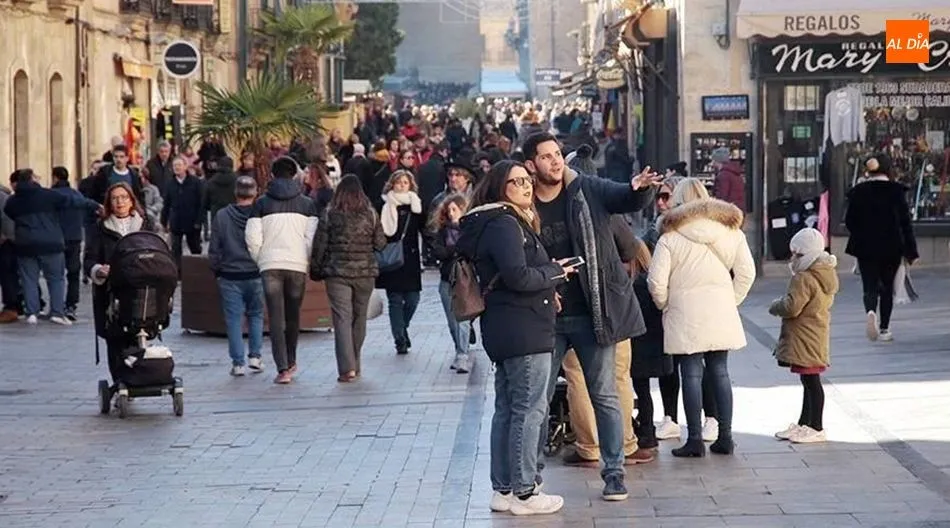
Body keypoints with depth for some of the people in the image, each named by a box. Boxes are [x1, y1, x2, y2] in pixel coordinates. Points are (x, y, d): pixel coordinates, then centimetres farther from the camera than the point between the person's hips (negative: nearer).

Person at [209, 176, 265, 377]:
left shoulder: (221, 216, -6)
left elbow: (214, 250, -1)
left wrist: (217, 270, 13)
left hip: (230, 277, 0)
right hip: (256, 275, 0)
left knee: (234, 319, 4)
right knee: (256, 315, 17)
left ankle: (238, 362, 3)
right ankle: (255, 355, 9)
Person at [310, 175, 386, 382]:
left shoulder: (330, 215, -5)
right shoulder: (371, 214, -1)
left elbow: (320, 245, -4)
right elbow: (381, 243, 2)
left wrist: (316, 270, 7)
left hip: (337, 273, -2)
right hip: (365, 272, 2)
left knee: (342, 319, -4)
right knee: (359, 318, 14)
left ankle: (347, 367, -16)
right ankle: (355, 365, 22)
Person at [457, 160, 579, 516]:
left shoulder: (509, 222, 17)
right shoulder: (504, 224, -15)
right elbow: (518, 276, -23)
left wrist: (546, 289, 8)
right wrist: (554, 271, -9)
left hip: (504, 330, 11)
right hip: (523, 330, -11)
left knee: (507, 409, 13)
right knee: (530, 409, -6)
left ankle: (503, 489, 18)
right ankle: (523, 492, -4)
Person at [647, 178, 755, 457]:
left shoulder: (670, 237, -5)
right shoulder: (730, 230, 7)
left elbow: (656, 282, -9)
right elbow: (747, 272, 5)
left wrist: (665, 306, 7)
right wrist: (732, 301, 14)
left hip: (686, 314, -4)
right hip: (721, 313, 4)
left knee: (691, 374, 0)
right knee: (720, 371, 10)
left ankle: (695, 439, 0)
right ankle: (725, 436, 11)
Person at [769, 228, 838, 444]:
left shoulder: (803, 279, -21)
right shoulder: (826, 276, 10)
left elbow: (792, 307, -25)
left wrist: (775, 307, -4)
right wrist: (782, 305, 18)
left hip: (805, 341, -10)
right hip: (817, 336, 10)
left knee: (811, 381, -4)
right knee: (809, 382, 17)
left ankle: (816, 428, 1)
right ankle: (804, 424, 28)